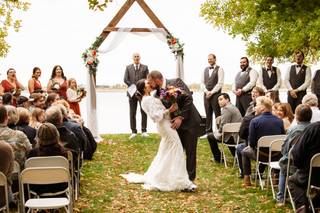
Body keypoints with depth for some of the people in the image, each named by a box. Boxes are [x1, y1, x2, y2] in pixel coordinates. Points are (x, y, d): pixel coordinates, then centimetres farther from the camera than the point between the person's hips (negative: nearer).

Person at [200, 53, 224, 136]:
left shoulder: (219, 69, -1)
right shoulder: (205, 69, 15)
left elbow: (220, 83, -9)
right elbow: (202, 82, 11)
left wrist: (212, 92, -13)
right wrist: (206, 91, -4)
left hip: (215, 94, -5)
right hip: (206, 94, 5)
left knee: (217, 114, -4)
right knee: (208, 114, 6)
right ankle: (208, 131, 10)